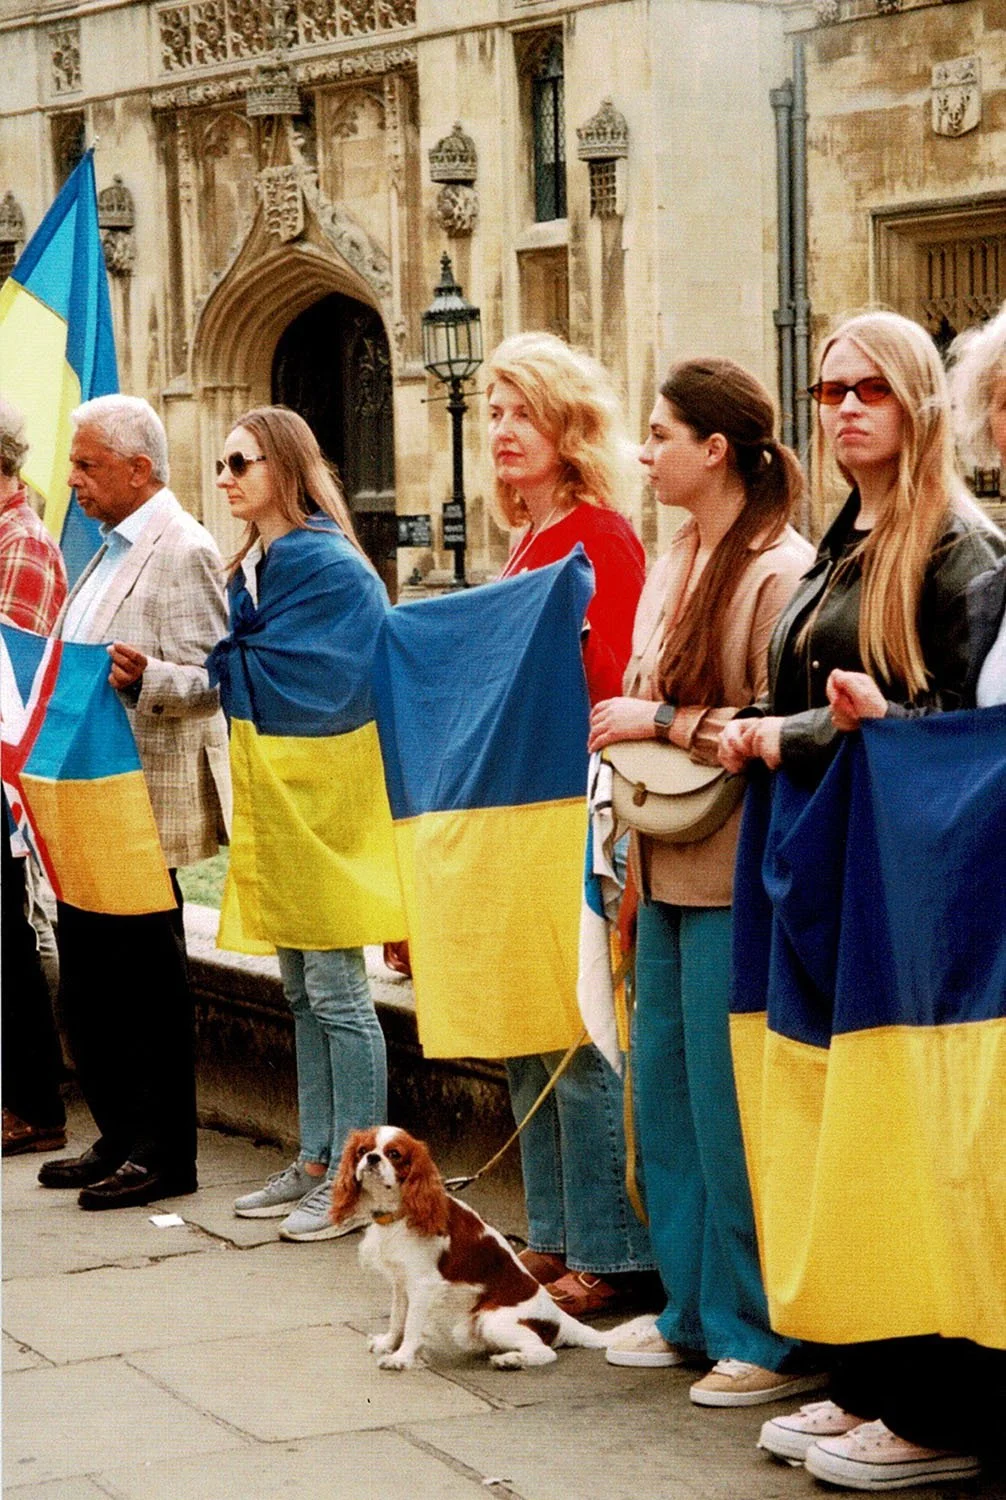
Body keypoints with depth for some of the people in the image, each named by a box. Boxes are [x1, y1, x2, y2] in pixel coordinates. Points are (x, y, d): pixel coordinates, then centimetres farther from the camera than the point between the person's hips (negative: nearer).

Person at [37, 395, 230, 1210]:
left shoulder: (184, 550, -12)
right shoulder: (113, 548, 18)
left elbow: (212, 679, -18)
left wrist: (145, 677, -34)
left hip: (142, 801, -10)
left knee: (147, 980, -3)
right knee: (87, 981, 13)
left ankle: (164, 1155, 6)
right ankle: (120, 1139, 22)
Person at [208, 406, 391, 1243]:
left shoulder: (329, 565, -14)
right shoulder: (252, 567, 14)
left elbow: (279, 674, -18)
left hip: (326, 797, -9)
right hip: (276, 798, 9)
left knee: (336, 992, -5)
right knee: (302, 991, 13)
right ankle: (318, 1162, 21)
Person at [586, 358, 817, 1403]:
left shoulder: (780, 570, -14)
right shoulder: (676, 561, 14)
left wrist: (665, 722, -15)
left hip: (734, 876, -9)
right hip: (666, 867, 9)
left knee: (728, 1104, -3)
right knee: (663, 1089, 14)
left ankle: (768, 1336, 8)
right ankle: (693, 1311, 26)